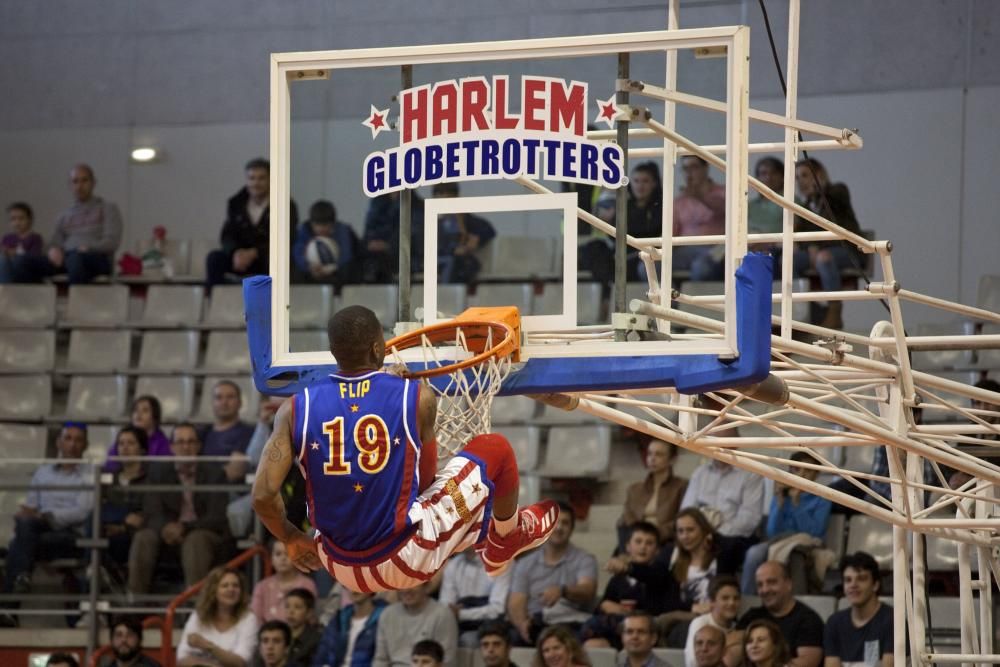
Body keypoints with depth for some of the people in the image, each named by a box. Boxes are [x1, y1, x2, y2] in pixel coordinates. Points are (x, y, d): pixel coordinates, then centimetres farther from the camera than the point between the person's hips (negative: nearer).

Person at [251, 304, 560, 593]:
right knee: (495, 449, 13)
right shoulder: (417, 399, -12)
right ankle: (508, 539, 40)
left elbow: (263, 496, -12)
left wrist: (292, 540, 7)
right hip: (406, 560, -3)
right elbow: (426, 474, 3)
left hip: (340, 567, 3)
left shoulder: (295, 410, -9)